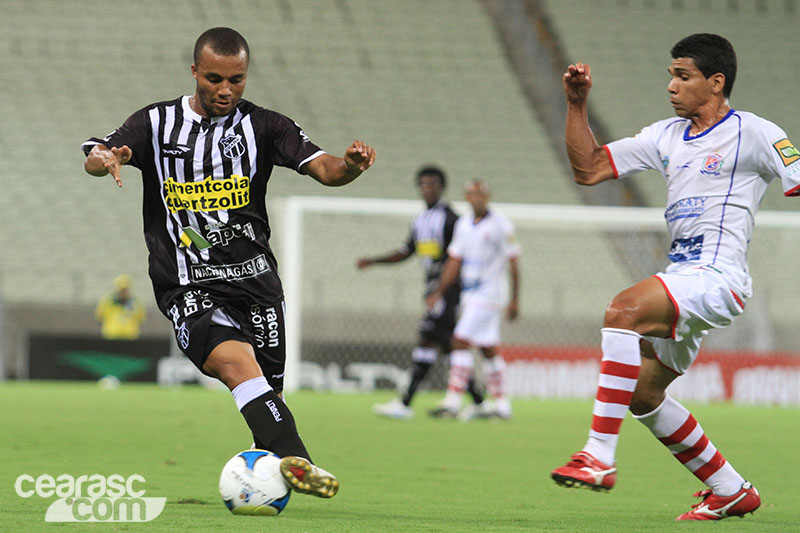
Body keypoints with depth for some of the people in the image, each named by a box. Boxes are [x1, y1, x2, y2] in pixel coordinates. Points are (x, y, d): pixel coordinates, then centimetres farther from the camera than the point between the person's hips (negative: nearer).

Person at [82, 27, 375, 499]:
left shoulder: (262, 126, 7)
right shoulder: (157, 123, 6)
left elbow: (324, 168, -5)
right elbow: (95, 158, -5)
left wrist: (349, 166, -29)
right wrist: (107, 158, -31)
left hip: (256, 282, 3)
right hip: (190, 287, -3)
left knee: (268, 389, 3)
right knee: (235, 360, -28)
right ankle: (294, 460, -42)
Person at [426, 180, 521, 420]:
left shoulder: (501, 225, -8)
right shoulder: (463, 224, 12)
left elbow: (513, 262, -6)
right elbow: (454, 261, 17)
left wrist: (514, 300, -8)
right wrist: (440, 291, 11)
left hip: (489, 292, -7)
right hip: (469, 294, 7)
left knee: (461, 341, -15)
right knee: (488, 350, 9)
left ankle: (453, 399, -16)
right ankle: (502, 404, 15)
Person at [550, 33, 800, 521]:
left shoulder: (754, 133, -3)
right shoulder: (667, 136, 17)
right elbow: (588, 169, 17)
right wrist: (577, 103, 7)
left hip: (718, 277, -9)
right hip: (681, 279, 9)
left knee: (625, 309, -31)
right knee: (643, 394, 9)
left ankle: (600, 456, -34)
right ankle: (731, 492, 23)